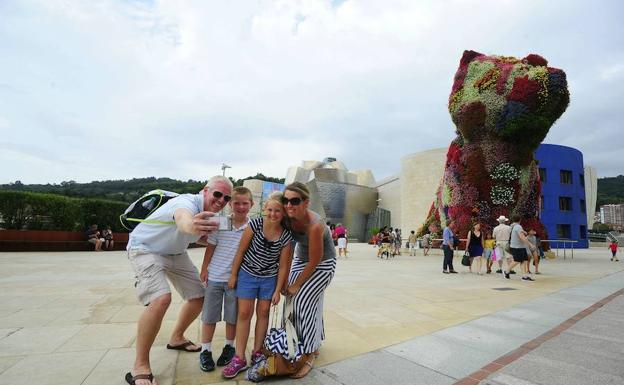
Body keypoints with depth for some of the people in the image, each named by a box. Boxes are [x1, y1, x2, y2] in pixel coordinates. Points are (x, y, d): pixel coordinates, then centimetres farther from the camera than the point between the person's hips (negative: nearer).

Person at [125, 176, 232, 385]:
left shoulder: (209, 212, -8)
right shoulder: (188, 202, -34)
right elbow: (182, 219, -60)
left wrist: (208, 236, -12)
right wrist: (191, 226, -83)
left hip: (175, 252, 8)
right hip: (146, 248, -8)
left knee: (199, 296, 7)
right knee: (161, 298, -28)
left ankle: (176, 338, 33)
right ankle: (140, 367, -10)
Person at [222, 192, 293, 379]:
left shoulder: (286, 236, -16)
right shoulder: (255, 225, -20)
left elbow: (283, 265, -7)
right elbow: (241, 251, -9)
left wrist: (278, 290, -4)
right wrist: (233, 274, -3)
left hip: (269, 278, 1)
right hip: (247, 274, -1)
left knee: (263, 313, 11)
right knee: (244, 313, 3)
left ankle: (257, 352, 29)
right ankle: (239, 358, 14)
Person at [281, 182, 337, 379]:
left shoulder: (314, 225, -35)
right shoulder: (288, 217, -17)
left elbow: (314, 261, -24)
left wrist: (297, 285, -13)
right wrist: (285, 280, -7)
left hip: (322, 263, -6)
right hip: (301, 259, 7)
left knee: (303, 302, -12)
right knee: (294, 300, 8)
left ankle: (308, 356, 5)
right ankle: (314, 344, 30)